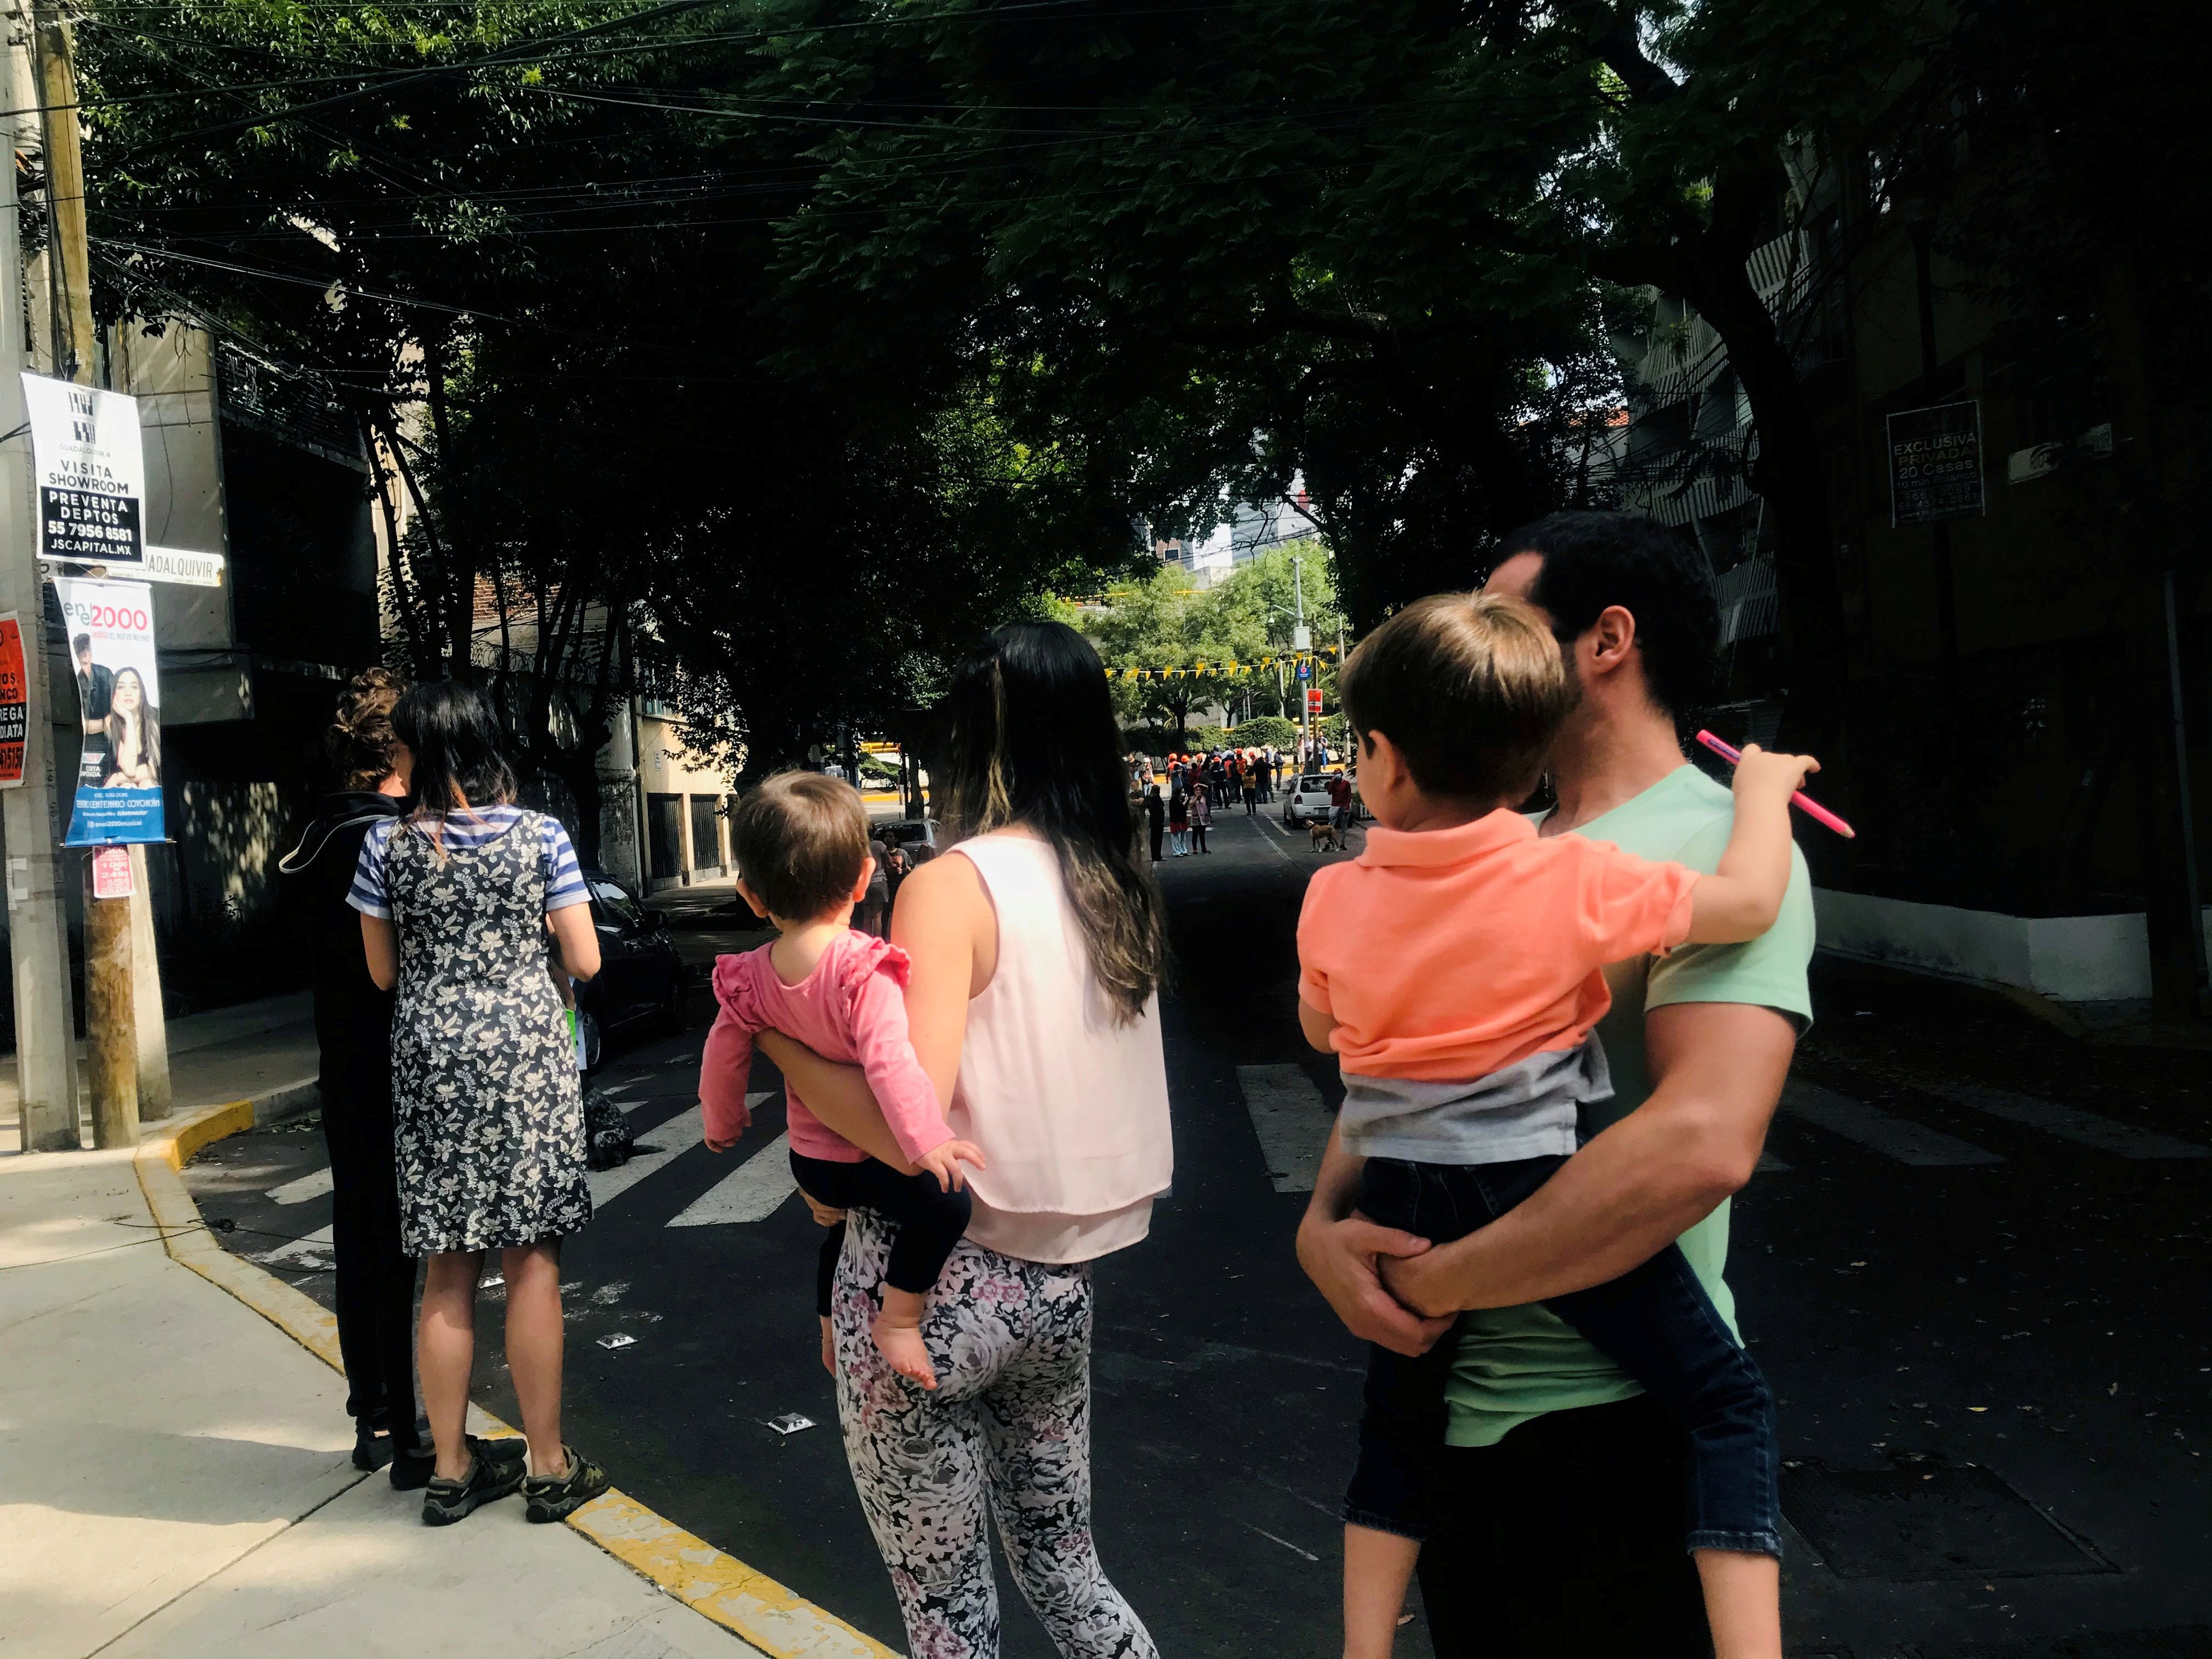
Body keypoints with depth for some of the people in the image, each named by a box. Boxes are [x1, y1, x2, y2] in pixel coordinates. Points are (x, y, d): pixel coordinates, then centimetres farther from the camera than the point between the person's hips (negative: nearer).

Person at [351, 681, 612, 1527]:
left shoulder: (388, 843, -3)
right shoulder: (541, 835, -5)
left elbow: (383, 972, 3)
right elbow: (584, 961, -3)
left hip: (430, 1065, 2)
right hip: (528, 1058, -1)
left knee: (447, 1273, 11)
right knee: (533, 1264, 6)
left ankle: (451, 1471, 21)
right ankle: (549, 1468, 13)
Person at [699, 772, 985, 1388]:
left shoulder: (749, 978, -7)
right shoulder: (864, 968, -27)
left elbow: (723, 1057, 5)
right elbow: (889, 1059, -37)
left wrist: (723, 1123, 23)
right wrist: (927, 1142, -38)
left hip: (810, 1158, 8)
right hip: (872, 1154, -8)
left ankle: (831, 1332, 44)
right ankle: (898, 1321, -15)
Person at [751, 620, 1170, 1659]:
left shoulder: (954, 886, -16)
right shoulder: (1120, 890, 3)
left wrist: (777, 1042, -10)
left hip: (938, 1279, -6)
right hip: (1061, 1285, 6)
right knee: (1063, 1566, 23)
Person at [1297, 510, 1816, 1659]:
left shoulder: (1718, 844, -16)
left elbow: (1701, 1142, -30)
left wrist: (1427, 1282, -21)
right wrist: (1324, 1225, -10)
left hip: (1609, 1423, -7)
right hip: (1448, 1398, 7)